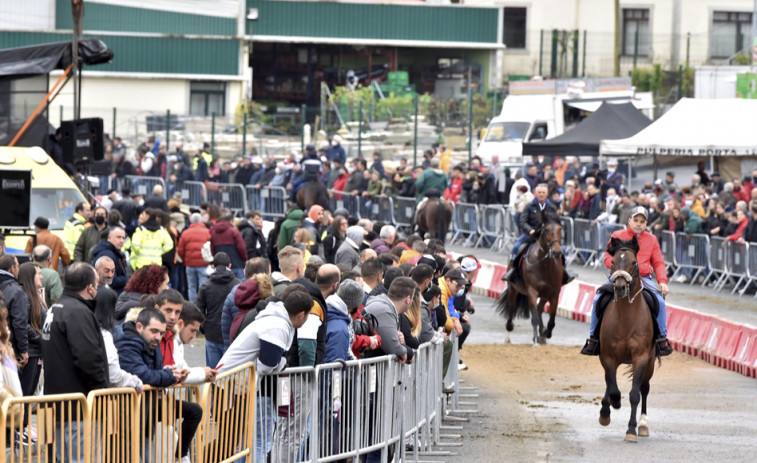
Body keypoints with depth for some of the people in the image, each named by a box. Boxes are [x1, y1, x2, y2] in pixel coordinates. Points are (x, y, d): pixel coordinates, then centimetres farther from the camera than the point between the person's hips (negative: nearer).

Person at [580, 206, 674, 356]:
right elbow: (608, 258, 4)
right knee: (598, 300, -22)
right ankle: (594, 338, -7)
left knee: (660, 301, -24)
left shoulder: (651, 239, 15)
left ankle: (661, 338, -9)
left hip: (643, 279, 1)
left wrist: (662, 281, -6)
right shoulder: (618, 236, 10)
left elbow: (658, 263, 12)